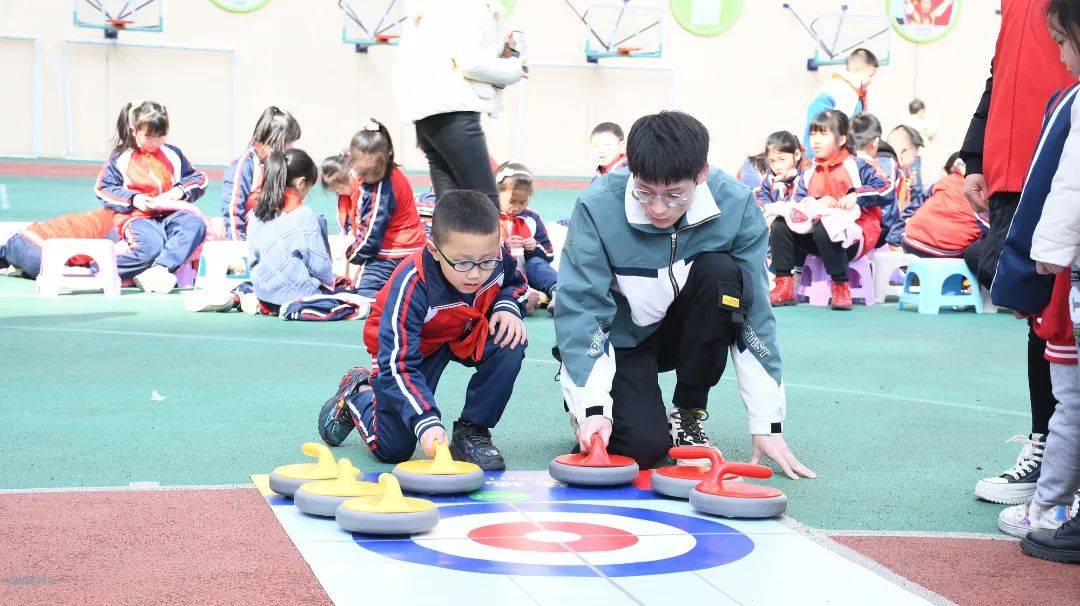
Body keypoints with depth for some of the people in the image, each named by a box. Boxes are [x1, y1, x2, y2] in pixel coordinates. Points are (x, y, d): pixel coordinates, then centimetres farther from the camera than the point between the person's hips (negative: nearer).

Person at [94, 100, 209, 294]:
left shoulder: (173, 154, 17)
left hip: (171, 212, 4)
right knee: (150, 246, -36)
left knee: (195, 225, -31)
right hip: (138, 215, -4)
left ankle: (160, 268, -41)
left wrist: (181, 190, -2)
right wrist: (132, 199, -10)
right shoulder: (120, 158, 7)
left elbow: (198, 178, 20)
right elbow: (103, 189, 5)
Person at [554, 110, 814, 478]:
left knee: (720, 271, -29)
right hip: (620, 340, -3)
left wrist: (766, 424, -17)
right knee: (643, 447, -26)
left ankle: (689, 411, -9)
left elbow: (754, 313, -17)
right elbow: (581, 309, -22)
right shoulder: (597, 206, -26)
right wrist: (593, 407, -32)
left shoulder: (735, 205, -22)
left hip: (689, 333, 3)